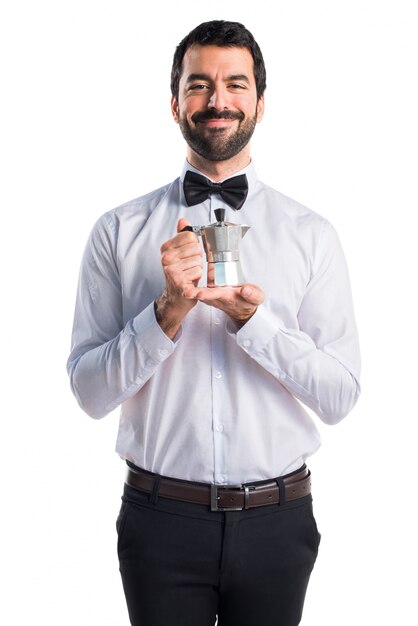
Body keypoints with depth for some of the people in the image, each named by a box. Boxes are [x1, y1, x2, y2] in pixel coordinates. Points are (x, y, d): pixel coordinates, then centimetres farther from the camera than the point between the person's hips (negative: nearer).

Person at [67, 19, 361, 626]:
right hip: (162, 515, -1)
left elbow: (340, 397, -5)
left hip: (276, 520, 1)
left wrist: (253, 320, -19)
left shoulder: (312, 234, -2)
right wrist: (168, 311, -19)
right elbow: (90, 393, -5)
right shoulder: (119, 231, -3)